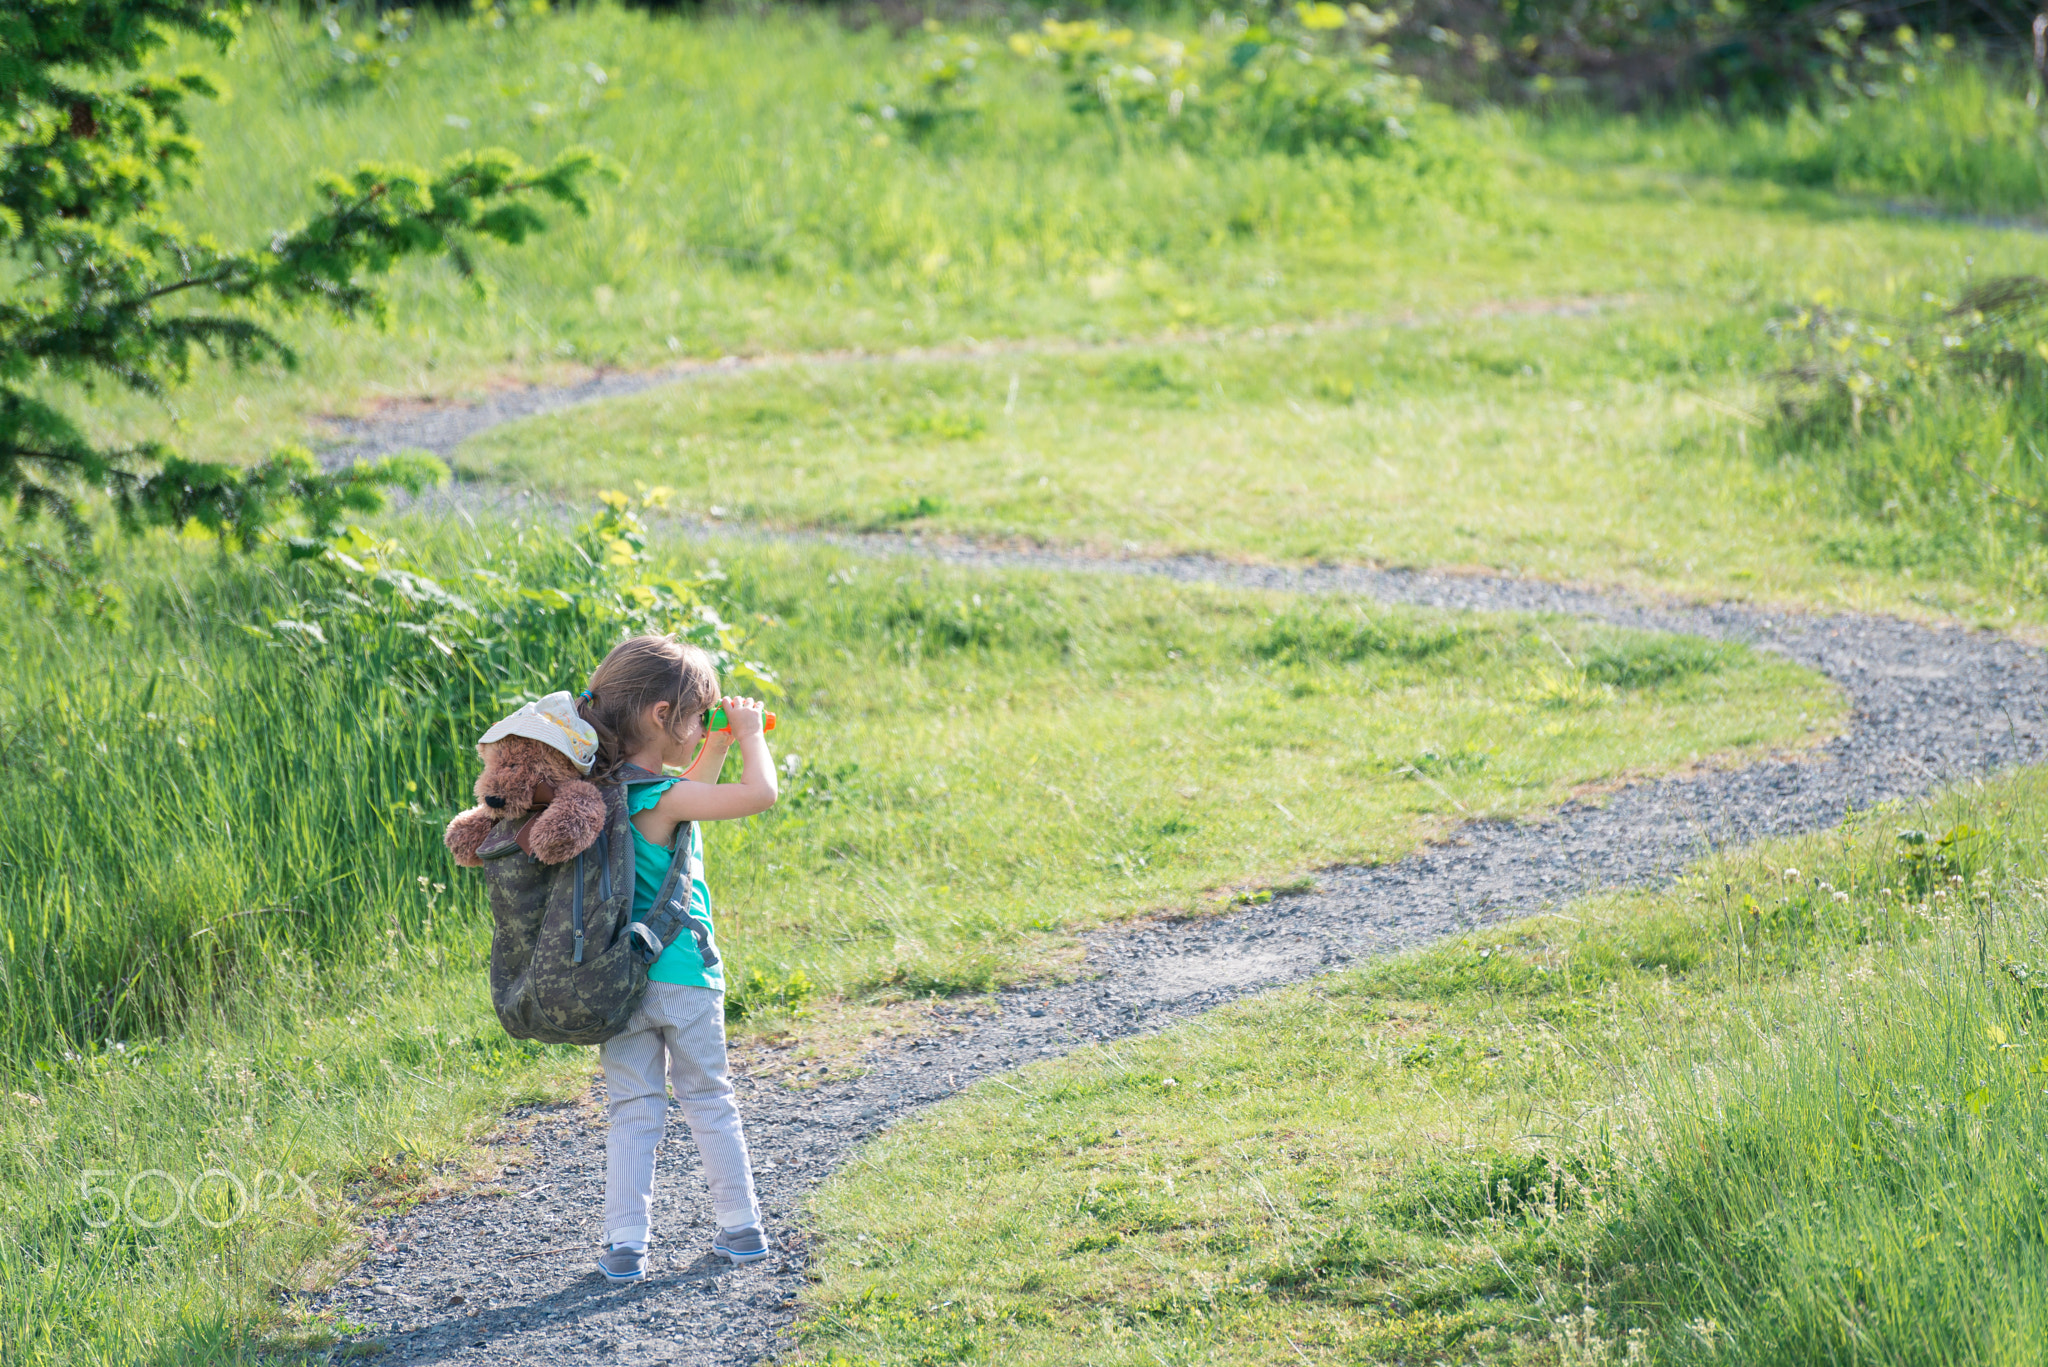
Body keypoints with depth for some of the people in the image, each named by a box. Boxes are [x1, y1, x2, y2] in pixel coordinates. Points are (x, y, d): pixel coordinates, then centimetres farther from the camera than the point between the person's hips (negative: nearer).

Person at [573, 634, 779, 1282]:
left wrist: (717, 746, 17)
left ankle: (624, 1245, 3)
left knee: (632, 1109, 9)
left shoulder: (606, 789, 3)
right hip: (683, 978, -5)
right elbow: (758, 793, -26)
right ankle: (741, 1227, 22)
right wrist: (747, 734, -9)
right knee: (708, 1100, 12)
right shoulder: (659, 798, -20)